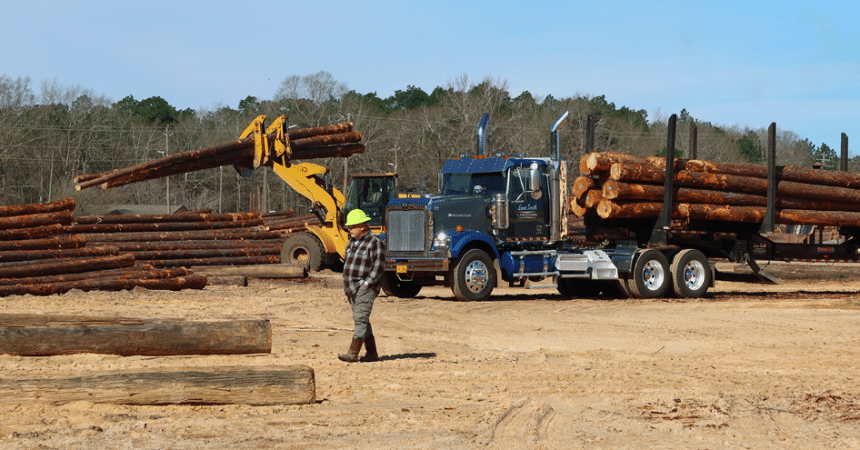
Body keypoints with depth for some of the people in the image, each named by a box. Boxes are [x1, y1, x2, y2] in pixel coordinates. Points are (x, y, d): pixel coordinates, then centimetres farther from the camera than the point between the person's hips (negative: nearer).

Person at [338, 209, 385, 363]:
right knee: (362, 321, 8)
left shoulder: (374, 243, -9)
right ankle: (372, 353, 13)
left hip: (365, 288, -9)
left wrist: (366, 284, -17)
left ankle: (353, 353, -18)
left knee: (361, 319, -13)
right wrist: (346, 285, 14)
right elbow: (347, 263, 23)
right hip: (352, 289, 9)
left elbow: (377, 268, -14)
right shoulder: (352, 242, 16)